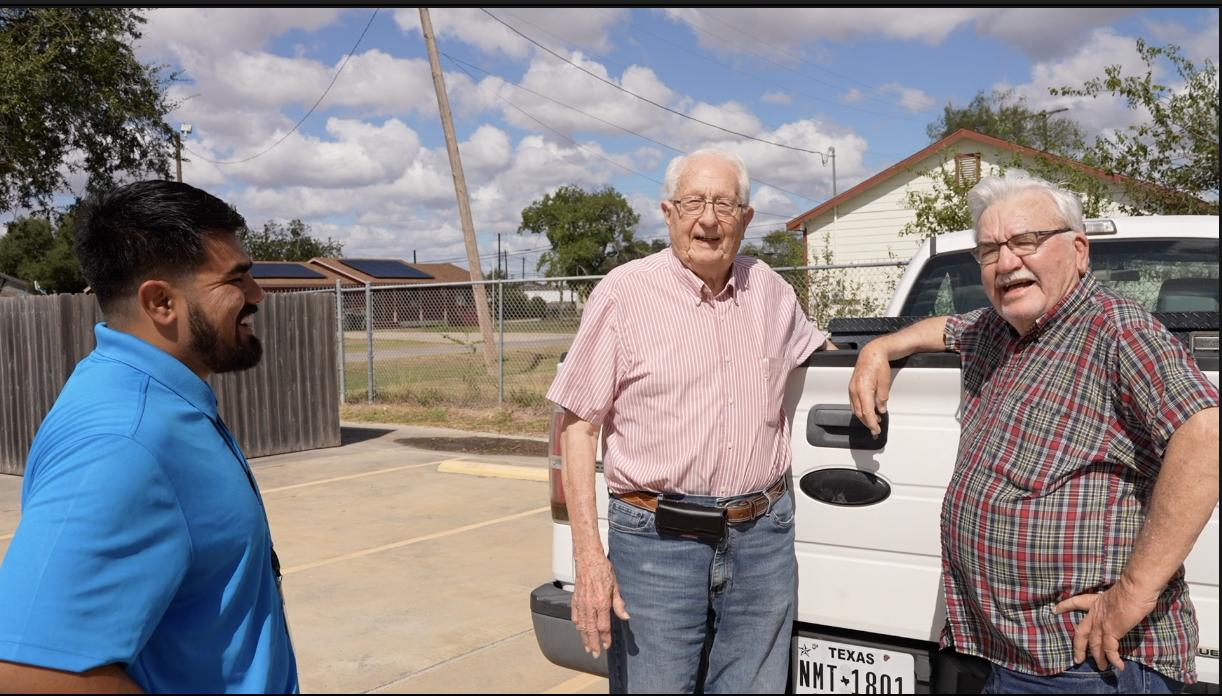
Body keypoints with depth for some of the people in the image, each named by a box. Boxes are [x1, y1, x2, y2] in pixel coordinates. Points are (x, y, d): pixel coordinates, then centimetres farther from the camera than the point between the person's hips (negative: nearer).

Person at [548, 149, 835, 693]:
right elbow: (578, 425, -7)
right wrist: (588, 556, -13)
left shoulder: (771, 291, 8)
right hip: (656, 542, -4)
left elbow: (815, 348, 32)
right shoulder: (623, 293, -6)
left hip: (764, 539, 4)